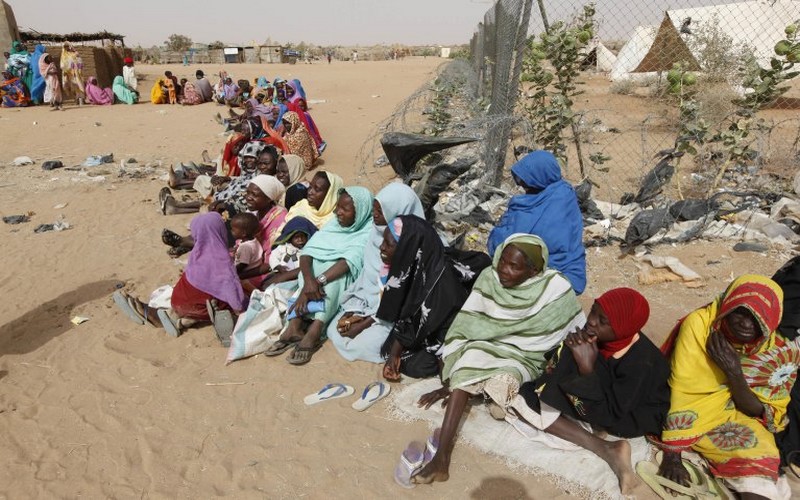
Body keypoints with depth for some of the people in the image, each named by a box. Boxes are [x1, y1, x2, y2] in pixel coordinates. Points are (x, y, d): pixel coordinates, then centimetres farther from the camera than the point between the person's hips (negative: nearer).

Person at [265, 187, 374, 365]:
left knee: (334, 271, -33)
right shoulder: (334, 225, 6)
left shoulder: (369, 232, -9)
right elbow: (308, 251, -9)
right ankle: (294, 327, -38)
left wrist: (318, 281, -37)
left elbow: (349, 262, -26)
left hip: (346, 281, -4)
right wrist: (308, 279, -29)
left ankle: (313, 333, -44)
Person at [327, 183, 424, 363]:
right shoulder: (378, 231, -3)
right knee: (334, 330, -6)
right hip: (368, 301, 6)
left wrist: (365, 323, -19)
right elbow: (367, 274, 5)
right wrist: (352, 309, -5)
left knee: (362, 345, -22)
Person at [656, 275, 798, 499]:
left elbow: (768, 415, -9)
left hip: (735, 418, 0)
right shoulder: (699, 323, -22)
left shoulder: (781, 352, -13)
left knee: (759, 460, -25)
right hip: (689, 413, 1)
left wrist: (735, 373, -26)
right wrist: (672, 454, -24)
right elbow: (681, 389, -22)